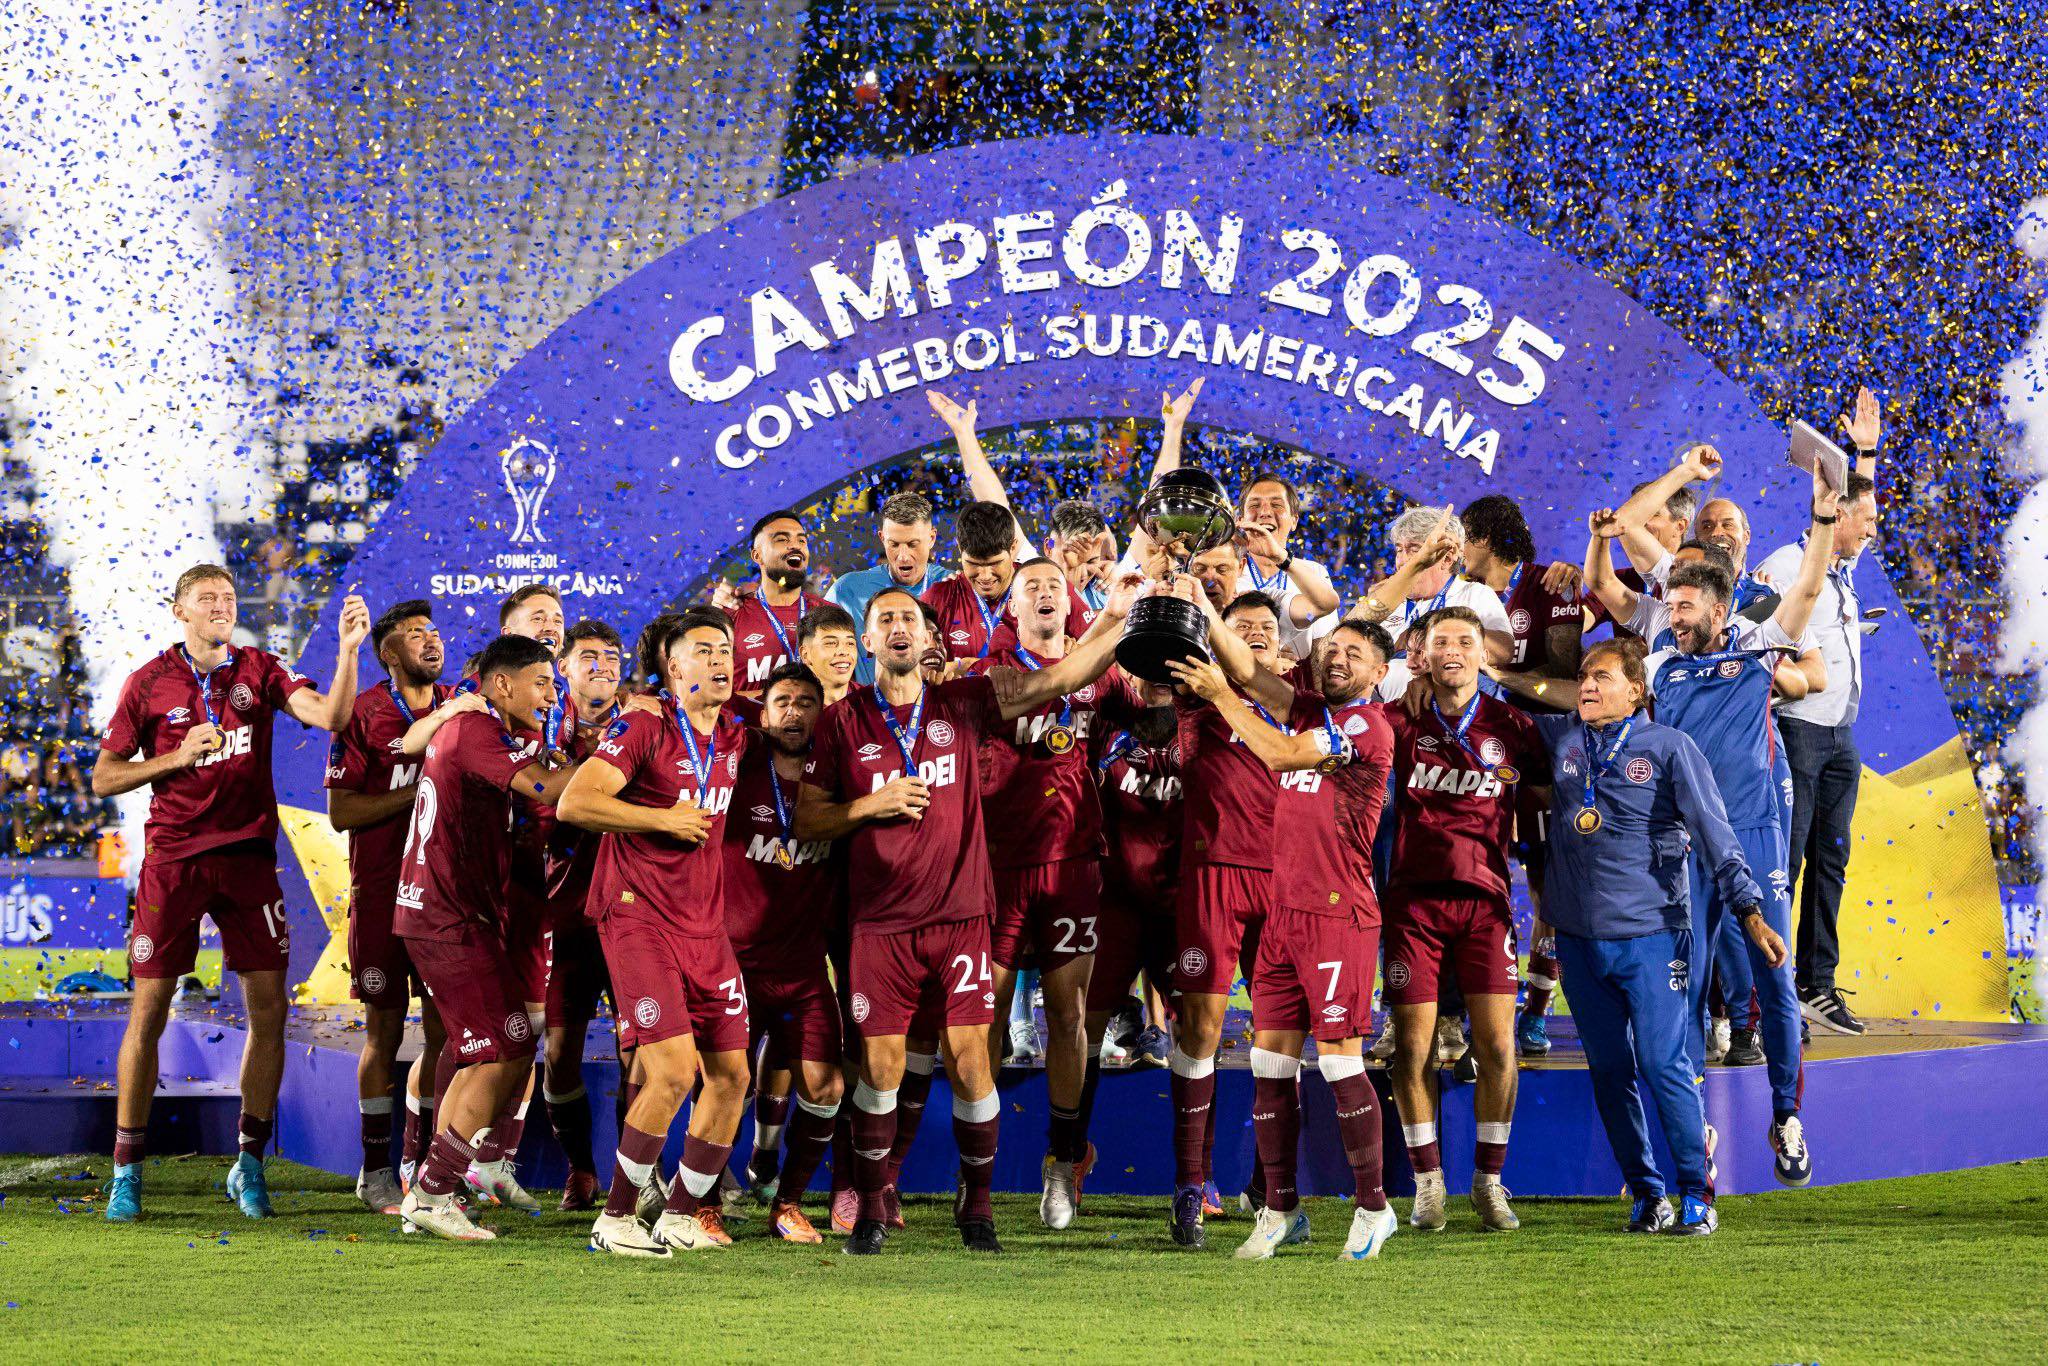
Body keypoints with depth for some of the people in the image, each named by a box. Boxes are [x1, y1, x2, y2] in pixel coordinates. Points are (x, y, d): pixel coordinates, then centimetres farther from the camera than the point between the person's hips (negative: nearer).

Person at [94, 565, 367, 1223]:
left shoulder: (259, 670, 6)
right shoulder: (149, 682, 2)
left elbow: (329, 715, -10)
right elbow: (104, 778, 4)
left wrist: (348, 650, -24)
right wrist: (177, 757, -9)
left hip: (247, 857, 2)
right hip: (172, 860, -2)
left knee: (268, 1008, -2)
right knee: (148, 1013, -1)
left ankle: (249, 1165, 11)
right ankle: (126, 1173, 8)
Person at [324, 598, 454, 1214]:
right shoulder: (364, 715, -5)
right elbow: (341, 812, -10)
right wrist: (418, 790, -16)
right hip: (381, 889, -4)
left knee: (443, 1032, 4)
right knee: (385, 1031, 1)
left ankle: (419, 1164, 15)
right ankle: (376, 1173, 10)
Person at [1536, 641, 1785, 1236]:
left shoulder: (1669, 748, -1)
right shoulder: (1559, 739, 10)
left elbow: (1714, 834, -3)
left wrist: (1750, 912, -9)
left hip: (1651, 934, -4)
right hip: (1579, 936, 4)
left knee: (1664, 1064, -9)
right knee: (1609, 1071, 6)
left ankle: (1697, 1194, 0)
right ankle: (1646, 1194, 15)